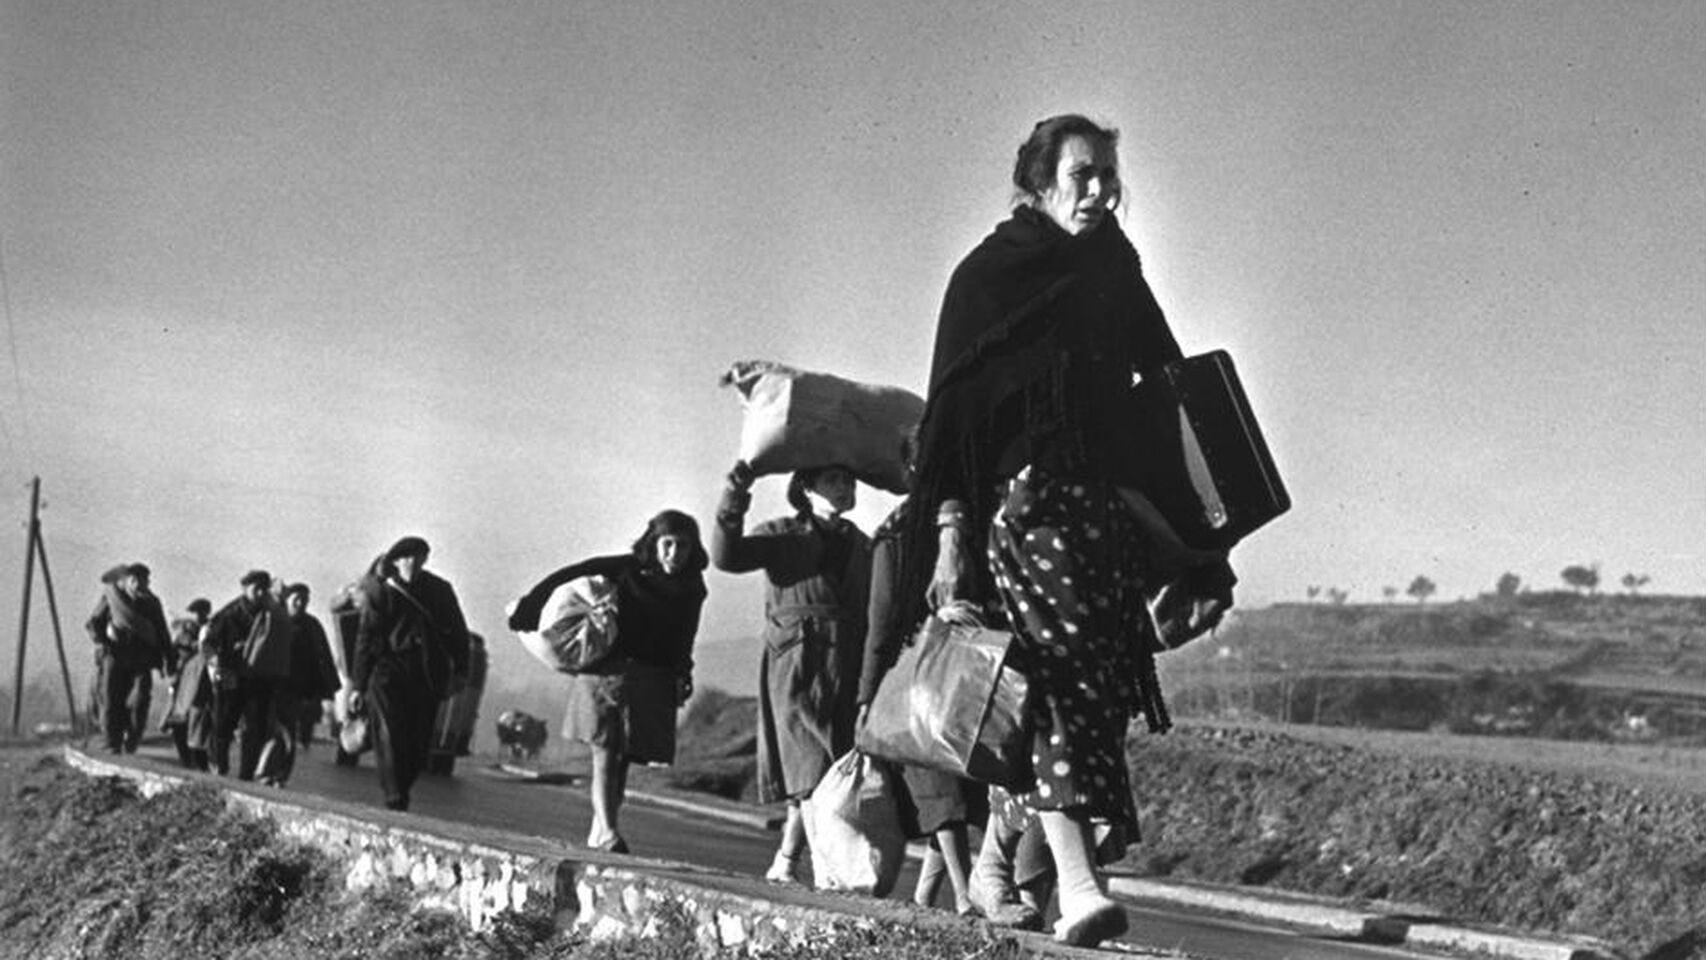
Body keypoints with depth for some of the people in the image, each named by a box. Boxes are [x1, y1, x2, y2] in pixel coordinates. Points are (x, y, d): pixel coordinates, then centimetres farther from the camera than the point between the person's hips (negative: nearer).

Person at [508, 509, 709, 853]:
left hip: (650, 679, 3)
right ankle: (607, 831, -20)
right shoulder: (626, 569, -7)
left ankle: (597, 834, 11)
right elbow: (568, 577, -8)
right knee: (605, 749, -12)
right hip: (604, 667, -3)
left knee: (622, 757, 2)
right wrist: (527, 609, -12)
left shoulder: (691, 590, 3)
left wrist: (681, 676, -2)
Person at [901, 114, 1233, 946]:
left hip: (1104, 503, 6)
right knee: (1066, 670, -17)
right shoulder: (989, 275, 1)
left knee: (1094, 688, 1)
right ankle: (1077, 886, -23)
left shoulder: (1114, 271, 17)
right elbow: (953, 405, -4)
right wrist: (950, 533, -13)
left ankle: (996, 859, 18)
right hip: (1022, 496, -6)